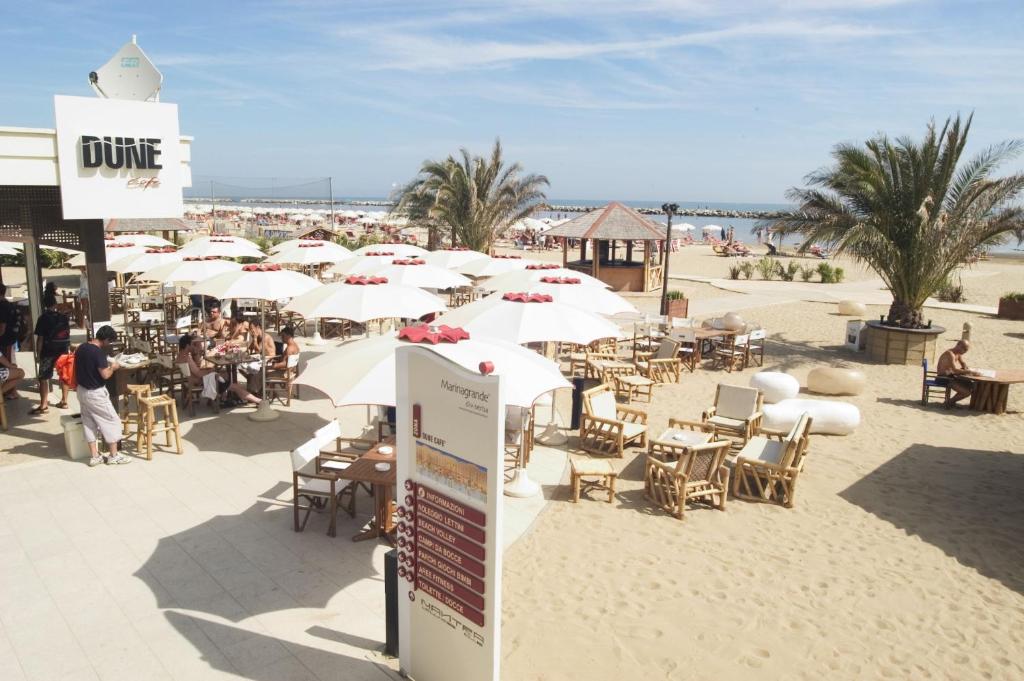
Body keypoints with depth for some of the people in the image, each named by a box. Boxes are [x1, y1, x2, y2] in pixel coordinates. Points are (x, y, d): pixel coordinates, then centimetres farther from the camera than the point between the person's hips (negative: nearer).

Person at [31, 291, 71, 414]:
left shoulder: (43, 318, -10)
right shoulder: (64, 317, 2)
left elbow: (40, 339, -10)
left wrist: (38, 354, -2)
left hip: (48, 353, -4)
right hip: (63, 351, 4)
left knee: (43, 378, 0)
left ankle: (43, 405, -3)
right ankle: (64, 400, 20)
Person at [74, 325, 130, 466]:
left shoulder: (81, 348, 4)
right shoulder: (98, 352, -22)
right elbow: (105, 375, -22)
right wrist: (113, 367, -4)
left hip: (82, 391, 8)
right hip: (95, 393, -8)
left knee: (89, 423, 14)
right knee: (112, 421, 4)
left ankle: (94, 456, 18)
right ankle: (114, 456, 9)